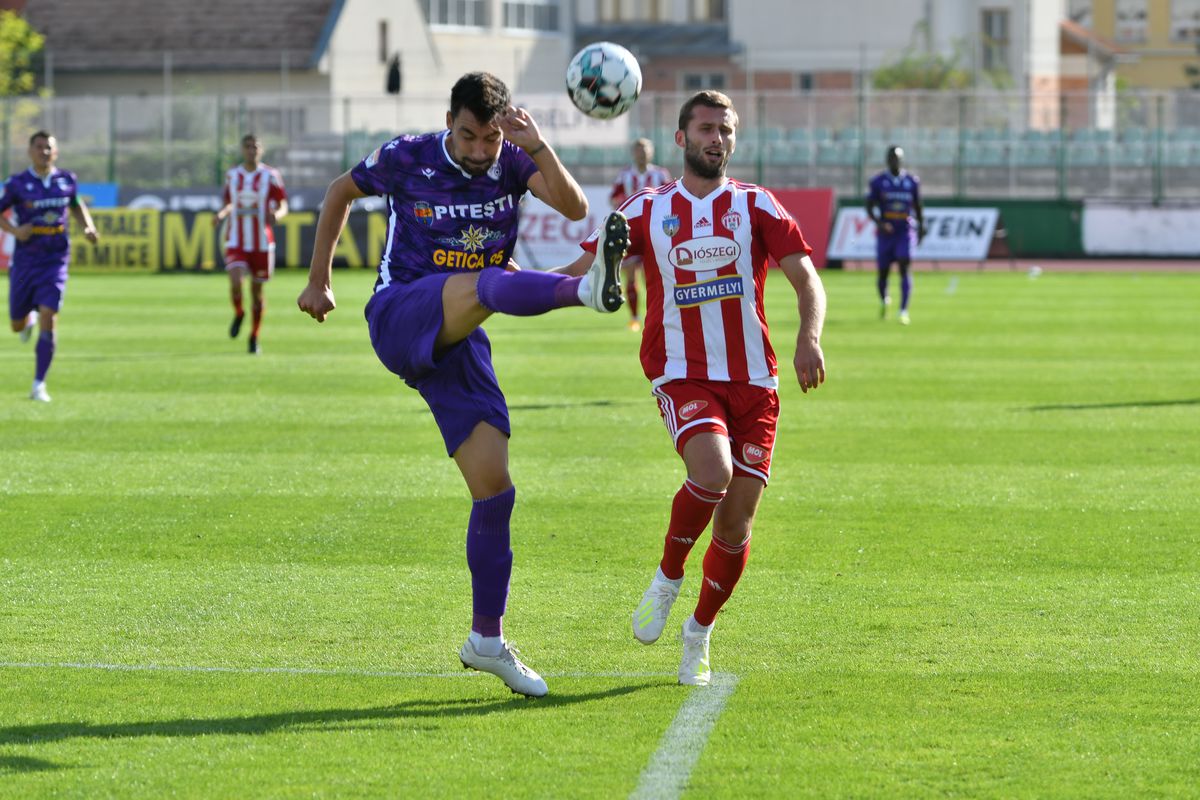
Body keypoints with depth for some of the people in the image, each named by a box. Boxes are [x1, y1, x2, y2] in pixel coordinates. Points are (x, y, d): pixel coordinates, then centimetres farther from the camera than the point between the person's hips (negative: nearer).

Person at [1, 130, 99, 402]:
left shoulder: (67, 180, 3)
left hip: (55, 260, 0)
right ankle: (29, 319, 51)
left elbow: (77, 206, 21)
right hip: (24, 261, 0)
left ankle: (39, 385, -10)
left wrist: (89, 228, 3)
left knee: (48, 318, -16)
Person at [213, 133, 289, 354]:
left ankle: (254, 337, 24)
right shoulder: (232, 175, 6)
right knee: (235, 284, -21)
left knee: (257, 291, 6)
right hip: (236, 243, 1)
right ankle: (239, 313, 12)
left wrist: (276, 215, -24)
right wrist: (220, 214, -3)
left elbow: (283, 206, 0)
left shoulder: (270, 176, -2)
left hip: (262, 243, -1)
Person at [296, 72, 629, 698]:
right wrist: (318, 282, 19)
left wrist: (540, 150, -31)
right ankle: (589, 288, -68)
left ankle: (487, 640, 6)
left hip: (458, 342, 4)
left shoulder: (513, 163, 2)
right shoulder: (407, 159, -2)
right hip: (399, 314, -4)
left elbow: (575, 209, -15)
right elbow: (340, 193, 17)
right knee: (489, 283, -36)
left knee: (494, 489, -3)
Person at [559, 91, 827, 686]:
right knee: (713, 470, -30)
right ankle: (667, 580, -5)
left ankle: (698, 635, 23)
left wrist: (810, 338, -18)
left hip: (753, 378, 2)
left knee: (737, 520, 1)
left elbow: (807, 280, 0)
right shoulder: (647, 211, 7)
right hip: (682, 374, -2)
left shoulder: (756, 206, 7)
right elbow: (585, 271, 10)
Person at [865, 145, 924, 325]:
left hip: (906, 232, 0)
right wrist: (879, 223, -18)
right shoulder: (877, 182, -2)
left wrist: (921, 227, 18)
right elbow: (870, 208, -2)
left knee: (904, 268, -15)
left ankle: (904, 311, -18)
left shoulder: (912, 181, 4)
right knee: (882, 272, 6)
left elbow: (918, 207, 16)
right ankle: (884, 300, 39)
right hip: (885, 232, 0)